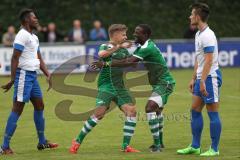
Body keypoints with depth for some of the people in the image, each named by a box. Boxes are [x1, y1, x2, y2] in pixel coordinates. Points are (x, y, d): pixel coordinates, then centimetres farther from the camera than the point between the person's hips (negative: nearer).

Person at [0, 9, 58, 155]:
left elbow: (39, 59, 20)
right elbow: (15, 58, -17)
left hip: (33, 75, 10)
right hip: (24, 75, -10)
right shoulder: (22, 36, -13)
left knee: (39, 106, 15)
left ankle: (42, 142, 26)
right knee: (17, 109, -9)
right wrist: (12, 80, -21)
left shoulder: (34, 37, 16)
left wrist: (48, 74, 10)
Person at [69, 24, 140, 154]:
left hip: (119, 87, 6)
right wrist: (117, 47, -26)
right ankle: (77, 141, -4)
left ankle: (125, 146, -3)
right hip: (106, 86, -6)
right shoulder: (105, 46, 0)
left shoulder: (124, 50, 17)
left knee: (131, 111, -9)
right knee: (99, 112, -18)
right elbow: (101, 54, -24)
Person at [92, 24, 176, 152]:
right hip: (159, 83, 11)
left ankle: (157, 144, -22)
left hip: (164, 83, -11)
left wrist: (106, 64, -29)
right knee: (157, 110, 25)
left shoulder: (148, 48, -23)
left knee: (150, 108, -22)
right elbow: (131, 61, 7)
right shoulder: (143, 47, 9)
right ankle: (159, 143, 39)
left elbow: (129, 62, -31)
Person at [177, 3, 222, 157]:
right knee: (195, 110, 10)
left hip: (210, 77, -10)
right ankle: (195, 146, 16)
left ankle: (214, 149, 0)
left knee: (213, 113, -4)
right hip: (201, 78, 10)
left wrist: (203, 81, -24)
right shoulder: (199, 34, 14)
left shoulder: (207, 35, -16)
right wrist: (194, 79, 20)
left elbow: (209, 60, -21)